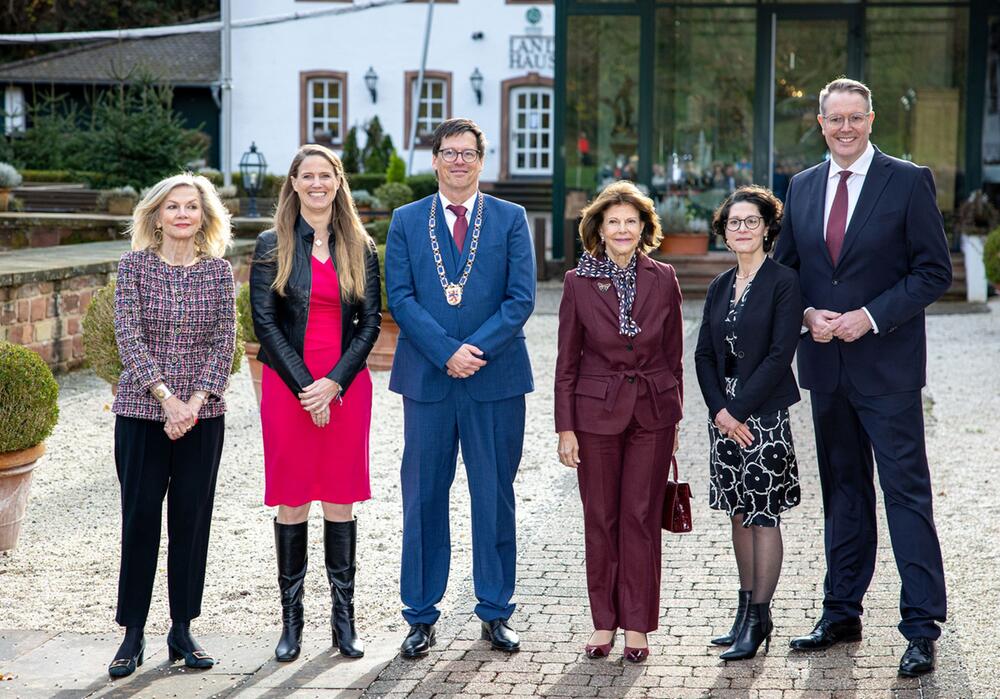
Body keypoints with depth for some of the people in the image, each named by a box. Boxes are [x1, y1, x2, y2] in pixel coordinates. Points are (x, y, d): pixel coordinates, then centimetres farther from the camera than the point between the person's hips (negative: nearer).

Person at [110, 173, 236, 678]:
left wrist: (195, 402, -13)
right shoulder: (134, 266, 0)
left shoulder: (219, 271, 5)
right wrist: (167, 398, -17)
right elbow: (129, 338, -7)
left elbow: (224, 341, 0)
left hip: (202, 414, 2)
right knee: (140, 518, 1)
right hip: (141, 410, -1)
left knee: (192, 518, 5)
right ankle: (133, 634, 10)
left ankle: (182, 629, 16)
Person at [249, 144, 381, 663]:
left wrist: (334, 382, -8)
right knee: (292, 500, 2)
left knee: (340, 499, 4)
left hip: (346, 387, 1)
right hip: (287, 385, -1)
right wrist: (304, 387, -10)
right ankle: (291, 620, 10)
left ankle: (344, 619, 11)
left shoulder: (359, 248, 8)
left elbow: (370, 322, 4)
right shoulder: (273, 246, 3)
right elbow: (264, 321, -3)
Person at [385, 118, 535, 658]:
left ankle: (496, 612, 15)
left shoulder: (510, 219, 7)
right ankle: (421, 616, 12)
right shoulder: (406, 221, 8)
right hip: (427, 377, 0)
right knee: (423, 496, 4)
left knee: (494, 496, 5)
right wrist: (447, 351, -12)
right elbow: (400, 297, -1)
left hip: (497, 377, 0)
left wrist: (477, 349, -13)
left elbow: (521, 298, -1)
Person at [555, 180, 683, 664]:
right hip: (596, 411, 0)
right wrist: (565, 427, -3)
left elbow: (673, 354, 7)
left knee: (642, 518, 3)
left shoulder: (663, 279, 1)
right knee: (600, 518, 6)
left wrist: (674, 417, 6)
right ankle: (604, 622, 17)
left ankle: (637, 625, 11)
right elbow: (567, 361, 0)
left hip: (652, 412, 1)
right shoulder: (578, 282, -2)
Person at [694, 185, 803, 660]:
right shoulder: (720, 287, 12)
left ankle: (759, 619, 4)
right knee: (739, 513, 11)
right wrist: (719, 409, -5)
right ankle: (746, 611, 19)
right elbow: (703, 353, 9)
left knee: (763, 515, -2)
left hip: (763, 414, -6)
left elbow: (779, 355, -13)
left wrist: (739, 409, -14)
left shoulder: (783, 283, -7)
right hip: (724, 414, 6)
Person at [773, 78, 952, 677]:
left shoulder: (909, 181, -5)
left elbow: (935, 271, -7)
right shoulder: (803, 188, 10)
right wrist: (808, 314, -5)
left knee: (906, 492, -5)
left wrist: (870, 316, -16)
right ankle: (842, 615, 23)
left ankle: (922, 628, -1)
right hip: (826, 362, 5)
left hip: (886, 364, -5)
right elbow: (786, 269, 16)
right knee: (843, 492, 14)